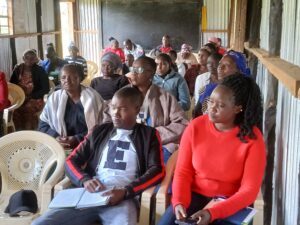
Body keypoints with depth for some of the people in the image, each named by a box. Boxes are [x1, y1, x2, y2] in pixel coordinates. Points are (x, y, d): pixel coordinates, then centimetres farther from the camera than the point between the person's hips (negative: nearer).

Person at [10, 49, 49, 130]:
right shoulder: (18, 69, 6)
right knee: (15, 110, -29)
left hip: (35, 99, -3)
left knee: (28, 109, -34)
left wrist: (30, 97, -16)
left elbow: (46, 89, -7)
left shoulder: (40, 70, -4)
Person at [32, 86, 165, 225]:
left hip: (123, 199, -3)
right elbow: (71, 161, 17)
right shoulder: (99, 132, 21)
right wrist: (85, 180, -5)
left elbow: (157, 170, 2)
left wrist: (125, 191, -14)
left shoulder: (148, 135, 14)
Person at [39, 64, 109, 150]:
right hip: (61, 148, 3)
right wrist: (55, 137, -8)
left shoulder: (93, 96, 2)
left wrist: (78, 139, -12)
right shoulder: (54, 98, 10)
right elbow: (42, 125, 13)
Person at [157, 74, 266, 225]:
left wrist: (212, 213, -25)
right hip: (195, 195, 2)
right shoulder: (195, 127, -6)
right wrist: (179, 202, -20)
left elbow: (249, 191, -15)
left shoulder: (253, 139, -14)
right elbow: (183, 172, -2)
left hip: (231, 202, -2)